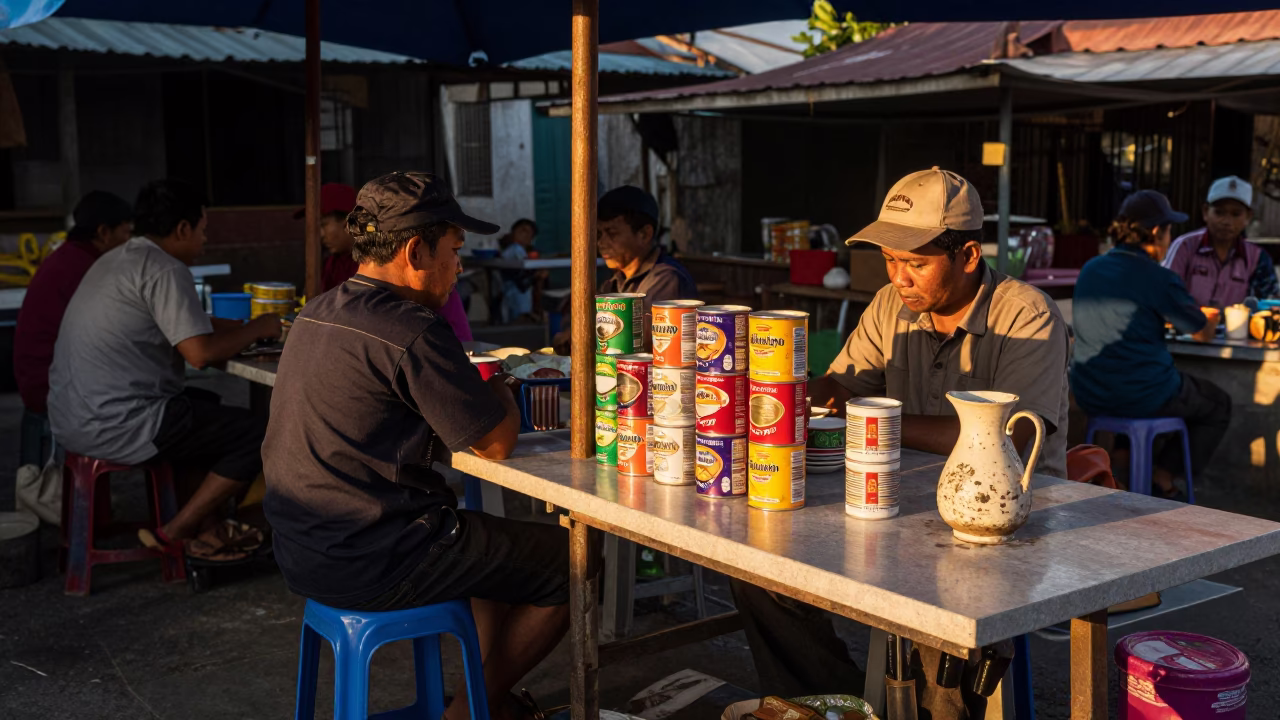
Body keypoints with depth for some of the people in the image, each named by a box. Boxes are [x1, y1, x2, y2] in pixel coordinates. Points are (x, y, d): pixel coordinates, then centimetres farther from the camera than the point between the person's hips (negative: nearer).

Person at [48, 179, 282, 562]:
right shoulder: (164, 269, -16)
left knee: (207, 406, 28)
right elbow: (201, 353, -22)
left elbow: (182, 325, 25)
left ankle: (202, 526, 23)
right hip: (118, 426, -11)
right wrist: (257, 329, -5)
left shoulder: (117, 260, 16)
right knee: (260, 436, -5)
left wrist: (245, 327, 21)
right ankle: (176, 533, 4)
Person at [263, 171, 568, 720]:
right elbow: (495, 442, -15)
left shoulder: (316, 315, 9)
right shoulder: (410, 331, -20)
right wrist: (499, 388, 5)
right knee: (576, 565, 3)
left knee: (499, 542, 28)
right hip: (373, 564, -10)